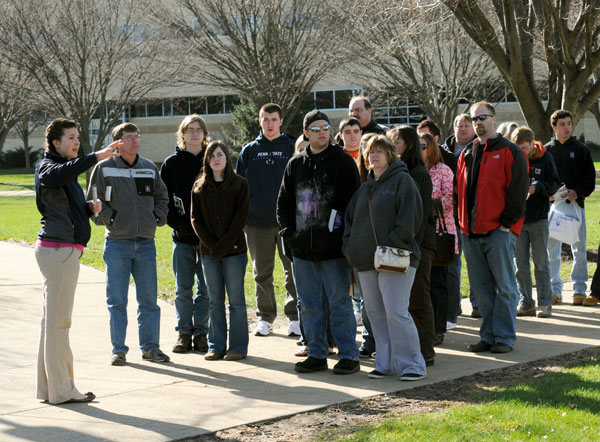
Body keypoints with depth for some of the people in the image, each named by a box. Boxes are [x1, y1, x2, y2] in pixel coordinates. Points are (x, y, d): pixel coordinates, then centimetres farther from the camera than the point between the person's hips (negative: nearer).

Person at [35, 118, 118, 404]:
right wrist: (97, 156, -43)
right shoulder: (48, 167, -8)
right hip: (59, 249, -10)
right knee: (58, 320, -7)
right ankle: (61, 390, -5)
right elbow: (60, 174, -34)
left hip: (63, 249, 10)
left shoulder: (65, 169, 21)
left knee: (52, 319, 12)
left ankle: (48, 388, 17)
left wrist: (89, 208, 7)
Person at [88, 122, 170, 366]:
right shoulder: (104, 168, -1)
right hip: (117, 243, -3)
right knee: (117, 300, 2)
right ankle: (118, 349, 10)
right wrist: (107, 217, -10)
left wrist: (159, 216, 6)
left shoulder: (150, 168, 10)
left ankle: (150, 347, 14)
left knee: (149, 298, 5)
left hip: (146, 243, 3)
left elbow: (162, 196, 21)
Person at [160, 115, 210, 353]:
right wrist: (179, 223, -8)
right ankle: (184, 332, 15)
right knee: (183, 289, 5)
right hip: (182, 236, 0)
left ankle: (201, 332, 11)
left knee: (206, 288, 2)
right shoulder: (172, 163, 5)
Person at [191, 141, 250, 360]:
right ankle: (216, 346, 13)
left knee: (236, 300, -1)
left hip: (234, 250, -3)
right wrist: (211, 245, -8)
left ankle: (238, 347, 5)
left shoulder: (240, 184, 0)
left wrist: (223, 245, -13)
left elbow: (240, 218, -6)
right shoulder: (200, 187, 8)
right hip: (209, 252, 3)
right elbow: (195, 218, 4)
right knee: (215, 301, 7)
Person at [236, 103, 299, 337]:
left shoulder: (292, 148, 4)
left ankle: (295, 317, 8)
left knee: (293, 270, 0)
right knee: (262, 273, 8)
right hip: (257, 221, 2)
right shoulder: (249, 151, 10)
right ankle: (265, 317, 17)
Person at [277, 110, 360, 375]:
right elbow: (283, 202, 17)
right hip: (302, 249, 4)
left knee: (339, 302, -1)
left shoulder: (343, 162, 0)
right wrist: (288, 233, 4)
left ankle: (349, 355, 6)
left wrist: (344, 237, -10)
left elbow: (352, 201, -3)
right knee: (310, 305, 9)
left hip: (332, 249, -4)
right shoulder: (295, 164, 12)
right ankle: (316, 355, 18)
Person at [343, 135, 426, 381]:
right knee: (375, 313, 8)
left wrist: (395, 245, -17)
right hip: (366, 260, 8)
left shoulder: (402, 180, -2)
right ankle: (386, 363, 14)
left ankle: (412, 364, -4)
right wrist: (350, 246, 8)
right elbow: (350, 219, 24)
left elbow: (410, 215, -11)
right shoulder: (365, 188, 20)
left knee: (396, 312, -11)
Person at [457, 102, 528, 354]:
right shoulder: (467, 154, 16)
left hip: (499, 231, -6)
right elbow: (460, 189, 19)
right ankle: (488, 336, 16)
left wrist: (508, 222, -10)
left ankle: (504, 337, 3)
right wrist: (463, 223, 10)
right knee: (482, 288, 9)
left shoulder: (509, 152, -2)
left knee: (504, 286, -1)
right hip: (472, 232, 6)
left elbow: (518, 190, -7)